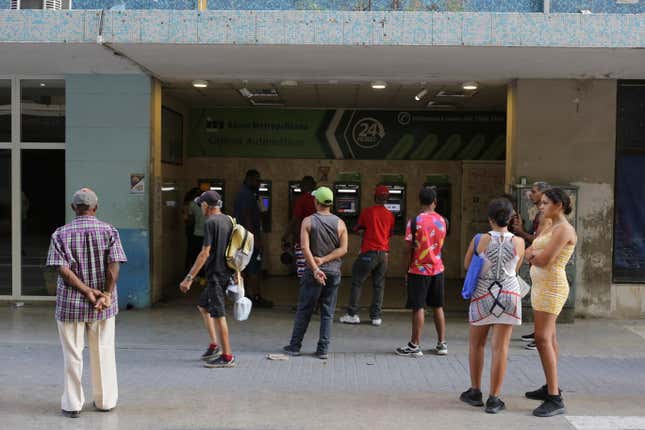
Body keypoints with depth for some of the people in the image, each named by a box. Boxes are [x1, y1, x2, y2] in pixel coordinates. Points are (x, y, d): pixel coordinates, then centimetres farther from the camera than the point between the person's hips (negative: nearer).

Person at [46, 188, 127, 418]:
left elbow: (63, 270, -12)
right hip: (103, 305, 1)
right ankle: (105, 401, 22)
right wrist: (106, 294, -14)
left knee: (73, 355, 9)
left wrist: (87, 291, -12)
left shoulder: (61, 234, -3)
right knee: (103, 352, 12)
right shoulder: (109, 231, -2)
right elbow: (113, 267, -12)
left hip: (70, 304, -1)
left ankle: (72, 404, 15)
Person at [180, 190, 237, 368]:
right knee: (202, 305, 21)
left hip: (216, 273, -9)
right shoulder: (228, 220, 11)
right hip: (226, 272, 9)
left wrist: (189, 277, -17)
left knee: (218, 314, -3)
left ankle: (227, 356, 2)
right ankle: (214, 345, 21)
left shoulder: (210, 223, -14)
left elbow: (205, 253, -19)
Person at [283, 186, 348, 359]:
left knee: (304, 310, 8)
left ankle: (295, 346, 15)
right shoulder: (340, 223, 2)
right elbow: (343, 249, -5)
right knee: (328, 312, 7)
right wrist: (323, 260, -8)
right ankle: (323, 350, 7)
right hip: (334, 272, 2)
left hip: (313, 271, -2)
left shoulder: (308, 221, -4)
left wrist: (315, 268, -15)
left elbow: (305, 247, -14)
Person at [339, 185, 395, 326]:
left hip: (369, 252, -4)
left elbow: (357, 228, 6)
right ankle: (376, 316, 8)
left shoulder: (367, 211, -5)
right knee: (379, 285, 9)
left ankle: (352, 314, 2)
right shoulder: (390, 215, 5)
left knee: (356, 282, 4)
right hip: (384, 253, 4)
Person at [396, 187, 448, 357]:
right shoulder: (442, 221, 2)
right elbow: (440, 244, 11)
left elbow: (409, 248, -10)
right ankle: (442, 344, 18)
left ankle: (415, 346, 4)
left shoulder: (415, 221, -12)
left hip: (419, 270, -5)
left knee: (418, 308, -1)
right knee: (438, 307, 12)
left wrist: (406, 271, -2)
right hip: (437, 268, 5)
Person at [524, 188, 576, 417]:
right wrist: (534, 256, -8)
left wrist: (533, 257, 2)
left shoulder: (564, 229, -13)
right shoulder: (549, 227, 17)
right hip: (541, 284, 10)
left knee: (543, 338, -15)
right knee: (548, 337, 14)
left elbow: (544, 260, -19)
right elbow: (528, 253, 14)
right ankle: (551, 387, 24)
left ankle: (555, 399, -17)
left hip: (552, 286, -10)